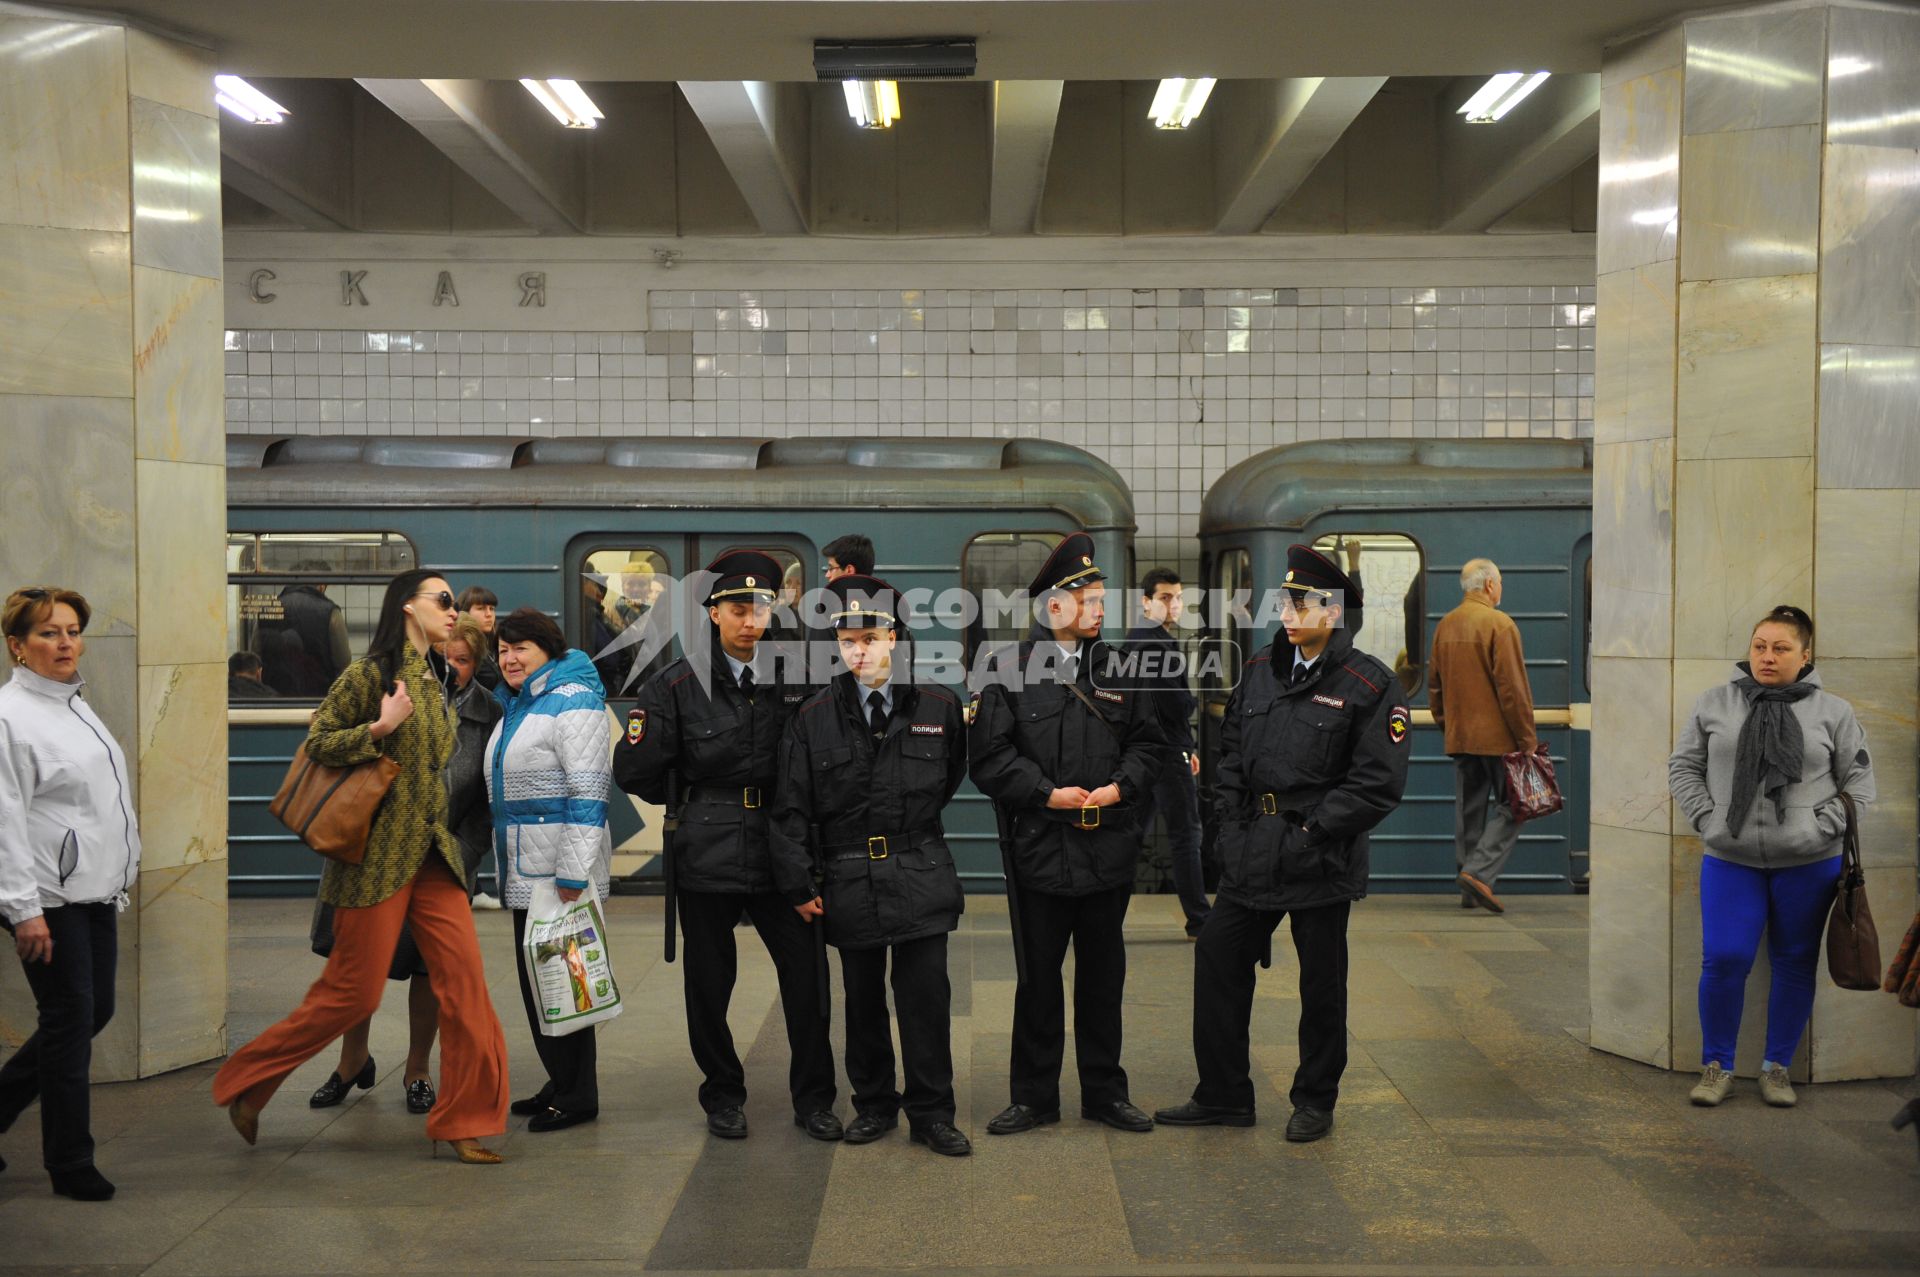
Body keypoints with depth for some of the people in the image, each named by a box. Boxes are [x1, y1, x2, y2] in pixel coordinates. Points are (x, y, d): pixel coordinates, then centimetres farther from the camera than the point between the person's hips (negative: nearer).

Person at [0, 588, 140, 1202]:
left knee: (95, 1012, 13)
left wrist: (122, 872, 22)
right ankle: (71, 1162, 14)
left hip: (95, 892, 9)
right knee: (69, 1020, 0)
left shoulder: (76, 705, 14)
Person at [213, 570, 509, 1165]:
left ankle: (466, 1120, 5)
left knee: (465, 980, -3)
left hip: (433, 854, 7)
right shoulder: (369, 674, -7)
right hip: (378, 853, -7)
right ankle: (246, 1083, 21)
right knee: (352, 993, -1)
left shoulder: (434, 683, 16)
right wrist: (379, 728, -19)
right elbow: (316, 742, -7)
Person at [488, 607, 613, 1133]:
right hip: (525, 872, 10)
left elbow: (588, 792, -19)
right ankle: (560, 1083, 25)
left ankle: (577, 1096, 6)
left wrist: (572, 873, -23)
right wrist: (504, 862, 23)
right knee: (534, 978, 14)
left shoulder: (572, 701, -13)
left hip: (562, 872, -10)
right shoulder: (516, 706, 17)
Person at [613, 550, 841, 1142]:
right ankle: (723, 1095, 27)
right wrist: (695, 803, 7)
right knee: (709, 981, 9)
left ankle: (813, 1098, 16)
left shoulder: (796, 676, 3)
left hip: (782, 851, 1)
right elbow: (633, 768, 0)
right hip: (708, 855, -1)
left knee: (808, 971, 0)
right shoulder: (679, 684, -1)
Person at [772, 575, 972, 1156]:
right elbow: (792, 809, 1)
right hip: (848, 882, 1)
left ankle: (931, 1113, 13)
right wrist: (799, 884, -2)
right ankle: (874, 1104, 27)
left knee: (927, 998, 0)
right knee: (863, 1000, 11)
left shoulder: (939, 707, 0)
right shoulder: (815, 716, 0)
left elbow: (951, 778, 19)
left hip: (922, 875, 0)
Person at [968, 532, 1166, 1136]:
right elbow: (989, 753, -6)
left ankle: (1105, 1092, 26)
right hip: (1039, 851, -3)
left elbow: (1148, 741, 11)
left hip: (1110, 849, 3)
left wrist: (1120, 787, -7)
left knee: (1104, 976, 12)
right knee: (1038, 977, 7)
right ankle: (1034, 1096, 20)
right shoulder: (1006, 668, -3)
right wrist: (1047, 793, -14)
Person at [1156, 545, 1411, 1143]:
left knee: (1321, 985, 8)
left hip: (1321, 862, -5)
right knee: (1217, 964, 8)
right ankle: (1223, 1096, 22)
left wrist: (1312, 829, -14)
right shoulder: (1260, 671, 8)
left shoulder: (1367, 684, -9)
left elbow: (1379, 782, -12)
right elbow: (1230, 752, 17)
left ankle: (1315, 1101, 26)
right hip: (1251, 857, 6)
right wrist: (1232, 820, 6)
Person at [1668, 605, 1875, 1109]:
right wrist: (1707, 819, -5)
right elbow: (1683, 766, 7)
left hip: (1808, 864, 0)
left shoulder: (1833, 712, 2)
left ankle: (1777, 1068, 24)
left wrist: (1823, 826, -8)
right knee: (1723, 960, -5)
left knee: (1796, 965, 10)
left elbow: (1859, 781, 4)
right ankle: (1716, 1066, 12)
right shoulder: (1714, 703, 3)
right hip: (1730, 860, 0)